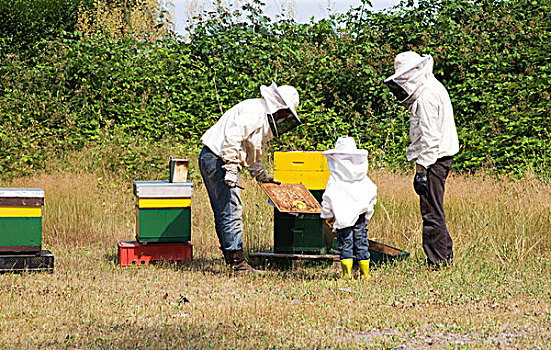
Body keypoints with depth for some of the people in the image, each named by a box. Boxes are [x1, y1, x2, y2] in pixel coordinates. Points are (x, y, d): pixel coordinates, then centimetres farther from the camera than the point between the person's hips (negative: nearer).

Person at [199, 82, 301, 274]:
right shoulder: (255, 111, -13)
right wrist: (231, 170, -27)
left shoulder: (264, 117, 21)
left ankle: (231, 258, 14)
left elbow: (252, 155, 32)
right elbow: (232, 136, -25)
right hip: (217, 157, -11)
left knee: (224, 214, 11)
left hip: (212, 160, 11)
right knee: (231, 212, -10)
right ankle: (238, 262, -10)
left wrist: (263, 176, 32)